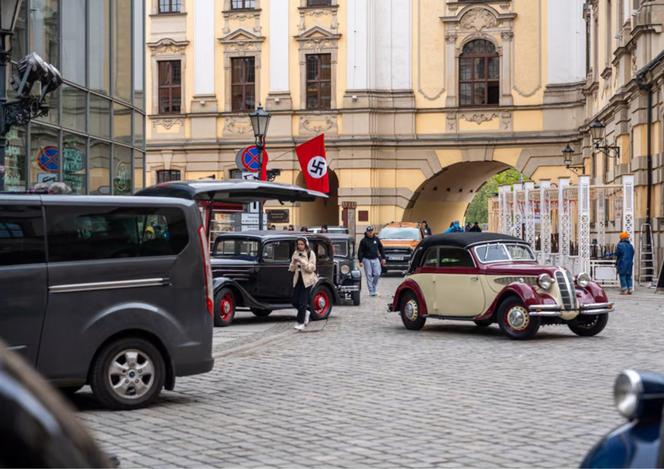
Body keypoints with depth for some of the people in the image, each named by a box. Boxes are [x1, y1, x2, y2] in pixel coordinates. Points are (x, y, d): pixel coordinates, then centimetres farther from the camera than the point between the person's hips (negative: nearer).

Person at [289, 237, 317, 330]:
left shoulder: (310, 254, -6)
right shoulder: (295, 253, 9)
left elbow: (311, 268, -13)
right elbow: (292, 269, 10)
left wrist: (302, 261, -22)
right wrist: (294, 262, -10)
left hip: (307, 281, -6)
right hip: (297, 280, 6)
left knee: (302, 302, -8)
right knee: (295, 301, 5)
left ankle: (301, 322, 0)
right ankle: (306, 312, 31)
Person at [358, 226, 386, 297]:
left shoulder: (376, 239, 7)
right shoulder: (363, 241, -4)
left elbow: (381, 248, 14)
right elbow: (360, 251, -4)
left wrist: (383, 258, 10)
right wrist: (360, 261, -9)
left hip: (375, 259, 3)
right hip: (367, 260, -3)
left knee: (377, 274, -4)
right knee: (369, 275, -1)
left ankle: (373, 286, 18)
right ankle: (371, 291, 3)